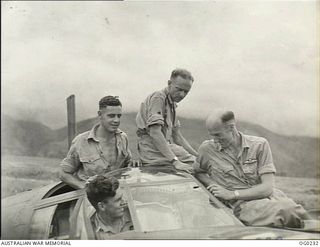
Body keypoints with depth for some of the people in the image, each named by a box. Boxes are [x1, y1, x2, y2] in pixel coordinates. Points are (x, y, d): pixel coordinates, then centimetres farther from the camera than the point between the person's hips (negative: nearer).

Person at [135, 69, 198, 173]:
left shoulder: (172, 104, 20)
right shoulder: (158, 98, -11)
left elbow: (177, 135, 20)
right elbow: (154, 133, -23)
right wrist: (175, 161, -30)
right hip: (153, 151, -10)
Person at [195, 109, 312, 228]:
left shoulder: (259, 144, 5)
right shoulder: (207, 149, 7)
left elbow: (267, 188, -2)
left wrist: (233, 194, -11)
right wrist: (212, 185, 1)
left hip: (272, 197, 2)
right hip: (243, 205, -2)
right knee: (284, 210, -34)